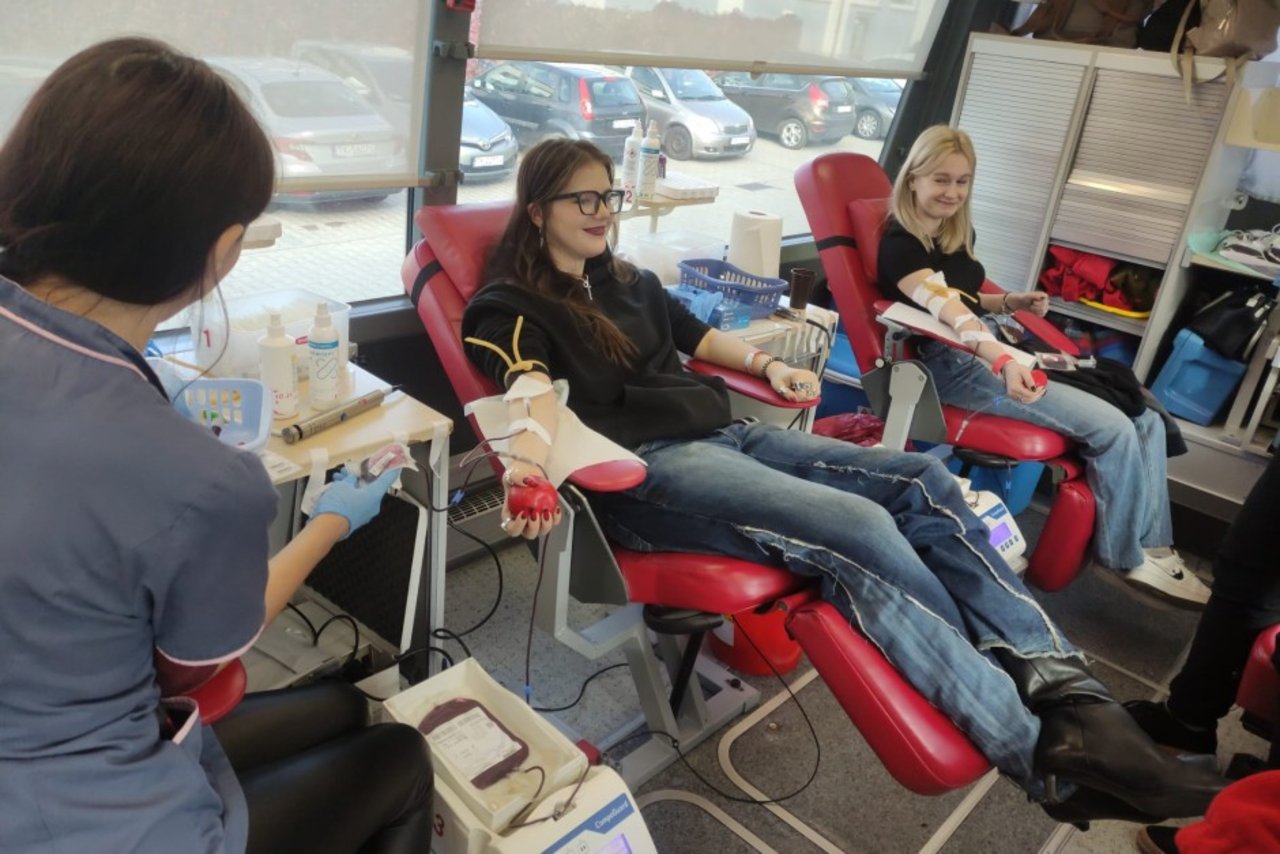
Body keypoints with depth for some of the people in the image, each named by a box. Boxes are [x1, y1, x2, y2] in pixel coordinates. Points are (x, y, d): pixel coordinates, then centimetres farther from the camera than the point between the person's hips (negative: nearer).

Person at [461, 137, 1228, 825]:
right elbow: (531, 386, -19)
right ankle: (1042, 752, -28)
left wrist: (767, 364, 26)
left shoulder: (627, 281, 26)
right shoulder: (511, 306, 2)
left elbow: (696, 335, 39)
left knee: (924, 482, -11)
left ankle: (1066, 692, -20)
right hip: (645, 470, -8)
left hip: (725, 434, 8)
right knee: (860, 532, -29)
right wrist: (529, 458, -40)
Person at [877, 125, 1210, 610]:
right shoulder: (900, 244, -14)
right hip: (955, 364, -9)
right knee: (1112, 428, -19)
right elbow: (947, 312, -31)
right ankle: (1122, 557, 1)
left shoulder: (957, 233, 15)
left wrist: (1009, 303, 6)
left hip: (996, 348, 9)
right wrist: (1003, 361, -47)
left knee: (1145, 418, -3)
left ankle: (1153, 546, 4)